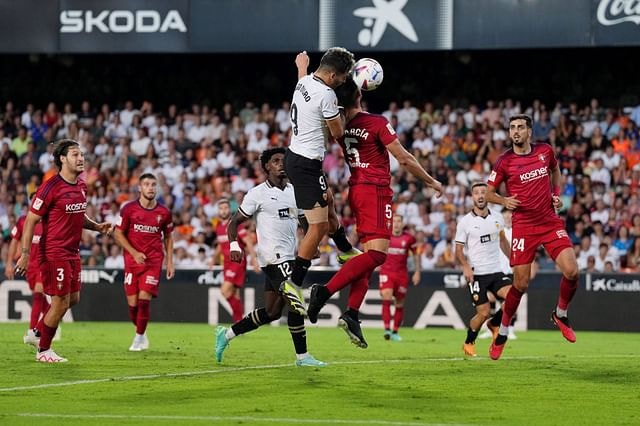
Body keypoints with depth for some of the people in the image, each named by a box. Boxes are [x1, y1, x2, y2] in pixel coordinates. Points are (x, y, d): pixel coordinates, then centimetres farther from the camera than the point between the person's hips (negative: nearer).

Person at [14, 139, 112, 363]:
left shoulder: (81, 186, 8)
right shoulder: (51, 187, -16)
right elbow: (30, 220, -14)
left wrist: (96, 226, 4)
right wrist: (25, 254, -18)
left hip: (72, 252, 8)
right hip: (54, 253, -8)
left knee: (73, 298, 12)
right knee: (61, 301, -5)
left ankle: (39, 331, 32)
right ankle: (43, 350, 11)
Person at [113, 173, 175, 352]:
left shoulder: (164, 213, 2)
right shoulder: (129, 209, -2)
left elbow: (168, 237, 14)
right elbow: (118, 234, 2)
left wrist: (170, 262, 8)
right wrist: (134, 252, -10)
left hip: (154, 261, 0)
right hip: (132, 260, 0)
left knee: (144, 299, -12)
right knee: (132, 302, -1)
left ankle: (139, 338, 0)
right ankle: (141, 332, 24)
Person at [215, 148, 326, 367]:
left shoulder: (294, 191, 15)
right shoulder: (258, 193, -4)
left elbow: (304, 222, 23)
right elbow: (234, 222, -2)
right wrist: (234, 246, -18)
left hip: (288, 256, 8)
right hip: (273, 256, -8)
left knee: (272, 312, 9)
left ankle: (227, 334, 22)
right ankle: (302, 356, -8)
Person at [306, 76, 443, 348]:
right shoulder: (377, 123, -12)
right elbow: (404, 159, -9)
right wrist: (430, 181, 4)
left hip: (356, 189, 8)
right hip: (375, 190, -8)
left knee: (369, 254, 10)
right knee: (377, 253, -13)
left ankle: (352, 314, -2)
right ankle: (325, 291, -27)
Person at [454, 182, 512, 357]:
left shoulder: (497, 217, 7)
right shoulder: (465, 222, -5)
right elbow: (459, 249, -2)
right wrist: (466, 267, -18)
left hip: (496, 271, 4)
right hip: (476, 274, -4)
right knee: (484, 313, -9)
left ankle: (495, 323, 10)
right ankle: (468, 343, 18)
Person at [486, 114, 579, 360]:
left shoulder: (545, 151, 4)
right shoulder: (505, 161, -4)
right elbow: (488, 193, 4)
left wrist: (557, 194, 11)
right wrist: (504, 201, -15)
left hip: (550, 222, 3)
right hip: (523, 226, -2)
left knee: (571, 271, -14)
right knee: (521, 284, -4)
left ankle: (560, 314, 14)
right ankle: (502, 331, 17)